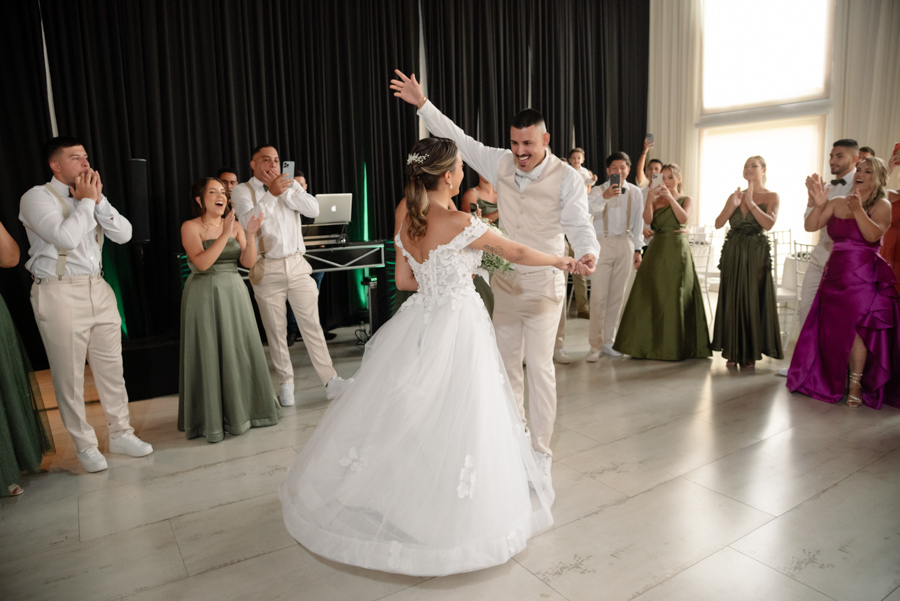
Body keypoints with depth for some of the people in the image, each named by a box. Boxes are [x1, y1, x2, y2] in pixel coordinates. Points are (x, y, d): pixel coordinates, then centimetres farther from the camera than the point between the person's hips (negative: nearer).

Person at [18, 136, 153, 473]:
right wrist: (85, 201, -11)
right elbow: (65, 238, -22)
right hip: (59, 293, -6)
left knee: (111, 367, 10)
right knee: (69, 375, 3)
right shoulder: (37, 197, -6)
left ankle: (120, 433, 23)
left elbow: (124, 235, 2)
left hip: (98, 289, 6)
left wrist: (98, 199, -6)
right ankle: (85, 445, 16)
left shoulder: (91, 197, 14)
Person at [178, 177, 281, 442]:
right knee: (210, 355, 0)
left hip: (234, 292, 4)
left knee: (241, 352, 6)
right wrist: (225, 234, -22)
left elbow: (248, 262, -2)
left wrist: (250, 234, -15)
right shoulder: (191, 227, -4)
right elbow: (202, 262, -18)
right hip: (204, 295, -4)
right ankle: (211, 419, 12)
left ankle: (241, 412, 22)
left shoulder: (235, 226, 8)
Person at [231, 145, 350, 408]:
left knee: (312, 325, 1)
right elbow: (248, 222, -16)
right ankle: (286, 384, 17)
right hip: (267, 269, -2)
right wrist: (271, 193, -18)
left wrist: (285, 190, -9)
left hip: (297, 265, 2)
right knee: (276, 330, 5)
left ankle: (330, 379, 5)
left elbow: (313, 209, -3)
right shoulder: (241, 191, 3)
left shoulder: (290, 184, 12)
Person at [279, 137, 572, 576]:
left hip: (418, 323, 7)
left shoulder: (407, 222, 2)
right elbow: (518, 253, -6)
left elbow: (404, 280, 10)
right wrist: (559, 260, 10)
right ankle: (446, 519, 22)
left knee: (400, 414, 19)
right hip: (457, 328, -7)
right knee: (452, 421, 6)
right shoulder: (462, 224, -18)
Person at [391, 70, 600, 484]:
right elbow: (459, 140, 7)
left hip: (543, 282, -5)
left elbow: (579, 226, -19)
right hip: (504, 279, 5)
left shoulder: (567, 178, -12)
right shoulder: (501, 163, 1)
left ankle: (540, 452, 11)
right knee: (506, 362, 14)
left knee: (539, 365, -3)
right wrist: (423, 105, 5)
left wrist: (587, 254, -41)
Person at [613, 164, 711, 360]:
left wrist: (670, 198, -19)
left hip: (676, 249, -2)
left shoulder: (686, 199, 6)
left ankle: (674, 345, 9)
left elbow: (683, 218, -13)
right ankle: (650, 343, 10)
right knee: (651, 296, 1)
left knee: (674, 297, -1)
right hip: (656, 249, 3)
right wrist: (650, 200, -19)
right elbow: (648, 220, -5)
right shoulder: (656, 199, 12)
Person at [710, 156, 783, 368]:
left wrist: (750, 203, -16)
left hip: (756, 254, -3)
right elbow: (718, 223, 1)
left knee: (752, 300, -1)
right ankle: (733, 351, 12)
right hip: (733, 253, 3)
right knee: (732, 299, 4)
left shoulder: (771, 197, 1)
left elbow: (769, 224, -15)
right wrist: (732, 206, -13)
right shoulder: (735, 195, 11)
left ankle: (750, 353, 9)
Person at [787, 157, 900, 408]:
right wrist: (819, 204, -18)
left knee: (853, 326, -9)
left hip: (865, 275, -4)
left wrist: (858, 210, -32)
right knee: (832, 327, 5)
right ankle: (834, 380, 19)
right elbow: (810, 226, -2)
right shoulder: (837, 202, 8)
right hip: (836, 272, 4)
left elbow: (873, 235, -19)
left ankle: (856, 384, 2)